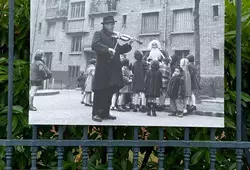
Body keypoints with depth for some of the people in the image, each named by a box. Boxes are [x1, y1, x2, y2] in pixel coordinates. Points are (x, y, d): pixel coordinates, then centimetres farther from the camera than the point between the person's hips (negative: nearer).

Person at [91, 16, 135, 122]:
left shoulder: (113, 37, 22)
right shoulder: (99, 34, 1)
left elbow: (120, 50, 21)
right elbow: (94, 45, -17)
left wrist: (128, 44, 6)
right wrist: (108, 49, -27)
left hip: (113, 70, 7)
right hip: (103, 69, -7)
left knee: (109, 92, 9)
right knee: (100, 92, -3)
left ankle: (105, 113, 16)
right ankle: (96, 113, 3)